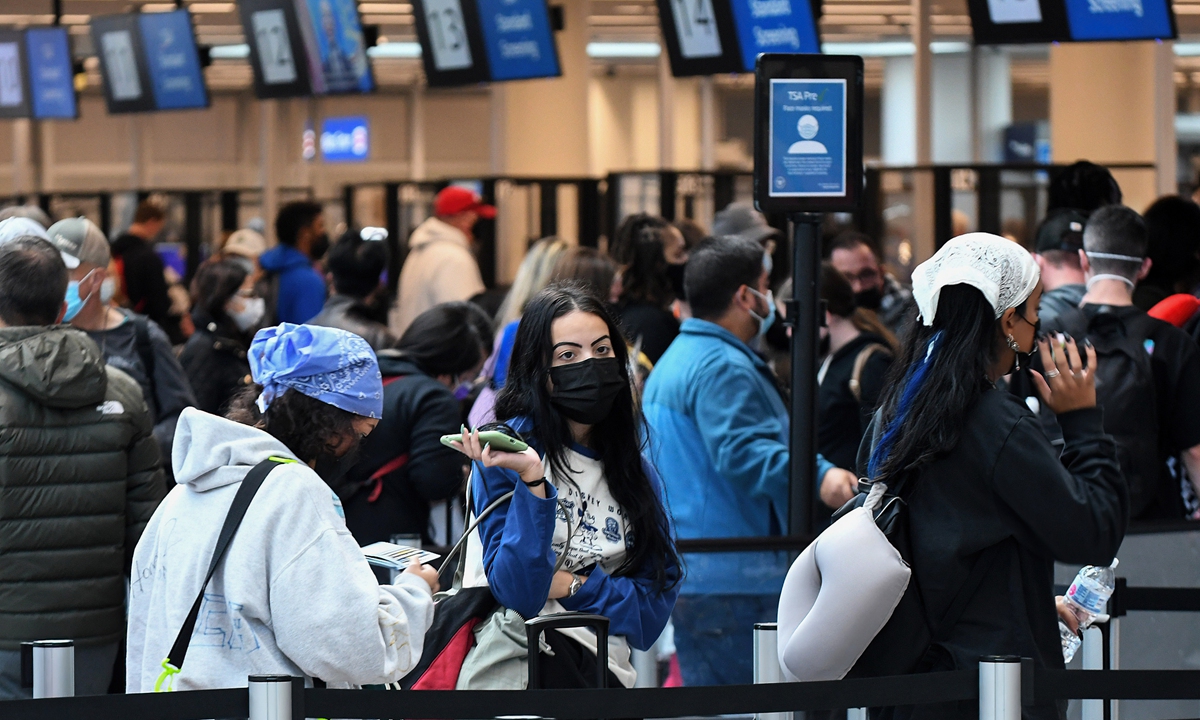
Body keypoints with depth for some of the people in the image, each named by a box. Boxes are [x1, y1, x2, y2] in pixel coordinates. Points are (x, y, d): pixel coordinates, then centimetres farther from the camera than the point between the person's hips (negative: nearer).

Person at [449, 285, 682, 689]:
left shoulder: (638, 471, 12)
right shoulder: (506, 449, -2)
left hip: (607, 670, 4)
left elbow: (657, 599, 8)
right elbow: (518, 593, -11)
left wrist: (573, 586, -6)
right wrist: (533, 481, -19)